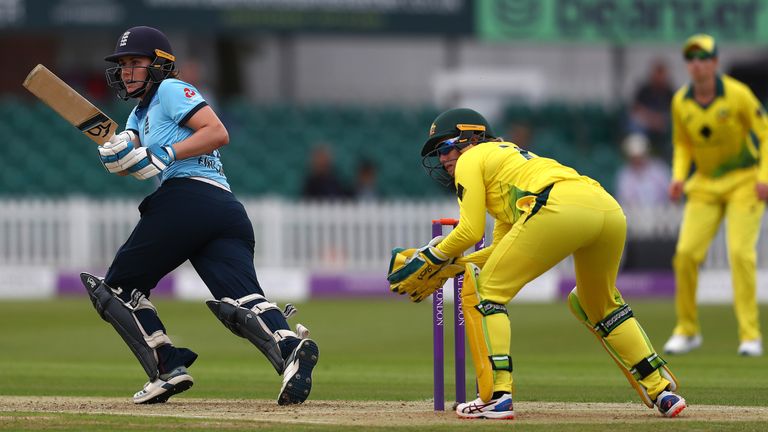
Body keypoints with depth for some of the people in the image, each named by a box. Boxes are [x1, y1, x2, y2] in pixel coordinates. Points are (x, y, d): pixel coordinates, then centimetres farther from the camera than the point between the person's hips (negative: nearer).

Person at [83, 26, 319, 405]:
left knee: (118, 286, 4)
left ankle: (169, 367, -10)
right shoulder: (140, 113, 34)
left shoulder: (170, 90, 7)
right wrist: (116, 152, -4)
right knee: (242, 300, -15)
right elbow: (128, 165, 18)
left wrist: (166, 155, -11)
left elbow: (218, 133, -6)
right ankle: (289, 346, -43)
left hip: (187, 196, -8)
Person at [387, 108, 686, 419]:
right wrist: (449, 266, 36)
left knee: (483, 291, 4)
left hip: (560, 207, -8)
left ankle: (497, 396, -7)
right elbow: (503, 248, 41)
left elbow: (470, 231, 7)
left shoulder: (470, 160, 18)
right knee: (601, 305, 31)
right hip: (611, 209, 8)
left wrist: (431, 259, 21)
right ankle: (662, 391, 24)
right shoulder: (511, 154, 42)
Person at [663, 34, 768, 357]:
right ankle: (687, 330, 8)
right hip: (705, 185, 4)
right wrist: (678, 177, -5)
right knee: (686, 252, -8)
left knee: (741, 252, -17)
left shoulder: (737, 95, -16)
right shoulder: (681, 102, -4)